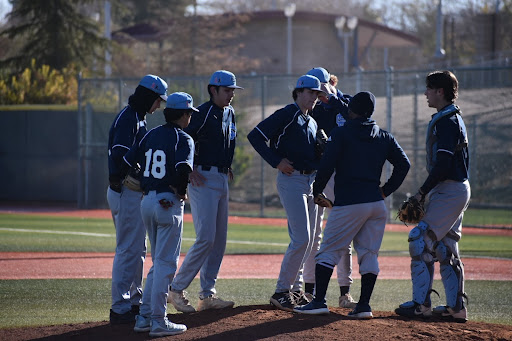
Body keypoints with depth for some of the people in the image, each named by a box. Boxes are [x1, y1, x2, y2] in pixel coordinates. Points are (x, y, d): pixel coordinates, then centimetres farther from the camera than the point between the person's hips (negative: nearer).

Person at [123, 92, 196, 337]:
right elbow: (183, 168, -25)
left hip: (147, 202, 7)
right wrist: (181, 192, -9)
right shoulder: (182, 138, -8)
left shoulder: (150, 135, 12)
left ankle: (144, 318, 15)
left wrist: (144, 186, 15)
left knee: (159, 262, 17)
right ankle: (158, 322, -3)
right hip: (168, 204, -7)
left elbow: (126, 162, 11)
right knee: (166, 263, -2)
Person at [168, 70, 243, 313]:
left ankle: (207, 295, 11)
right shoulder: (202, 113, -14)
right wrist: (190, 170, -19)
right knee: (206, 238, -14)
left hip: (222, 180, 9)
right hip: (203, 179, -9)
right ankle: (176, 289, -6)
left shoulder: (229, 113, 13)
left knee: (219, 240, 7)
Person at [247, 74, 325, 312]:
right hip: (291, 179, -9)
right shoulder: (286, 115, -9)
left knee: (307, 240, 10)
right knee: (302, 238, -14)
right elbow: (255, 136, -15)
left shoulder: (312, 122, 17)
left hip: (310, 181, 9)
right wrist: (276, 161, -17)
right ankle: (282, 291, -7)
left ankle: (295, 290, 18)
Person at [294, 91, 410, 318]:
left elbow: (327, 165, -10)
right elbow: (404, 165, 8)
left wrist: (317, 191, 3)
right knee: (369, 253, 9)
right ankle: (364, 305, 5)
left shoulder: (342, 133, -2)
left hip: (348, 202, -5)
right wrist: (385, 190, 12)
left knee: (328, 251, 0)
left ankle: (319, 301, -8)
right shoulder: (384, 137, 12)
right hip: (377, 203, 5)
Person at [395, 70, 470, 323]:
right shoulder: (454, 118, 18)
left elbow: (443, 163, -23)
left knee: (421, 240, -10)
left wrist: (423, 192, -18)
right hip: (457, 190, 10)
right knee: (446, 248, 11)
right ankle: (456, 307, 11)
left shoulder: (446, 121, -15)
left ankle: (421, 303, -11)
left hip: (449, 190, -10)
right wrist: (426, 192, 16)